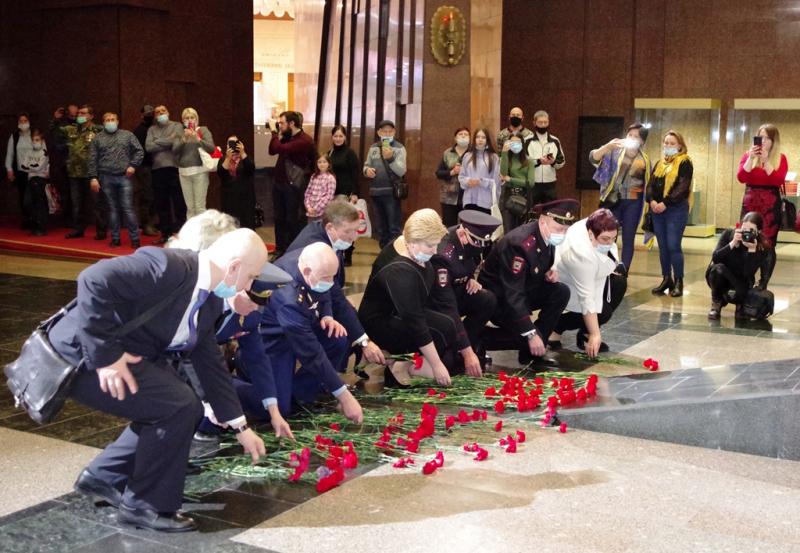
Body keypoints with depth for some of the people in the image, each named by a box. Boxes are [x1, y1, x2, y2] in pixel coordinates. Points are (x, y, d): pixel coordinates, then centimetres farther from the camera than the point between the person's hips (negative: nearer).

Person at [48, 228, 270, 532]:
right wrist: (105, 355, -29)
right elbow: (94, 280, -34)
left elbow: (210, 363, 13)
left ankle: (103, 476, 23)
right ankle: (144, 504, 2)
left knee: (184, 408, 7)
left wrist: (240, 426, 13)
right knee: (179, 406, -16)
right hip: (83, 357, -10)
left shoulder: (209, 300, 6)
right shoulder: (170, 267, -24)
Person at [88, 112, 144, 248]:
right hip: (106, 178, 2)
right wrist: (93, 177, -2)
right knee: (113, 209, 6)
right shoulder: (98, 139, 9)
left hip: (124, 177, -1)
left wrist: (133, 165, -6)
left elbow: (139, 151, 6)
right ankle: (115, 239, 13)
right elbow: (93, 160, 6)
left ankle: (135, 238, 1)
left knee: (128, 208, -4)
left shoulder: (127, 135, 8)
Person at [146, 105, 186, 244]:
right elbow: (148, 147, -2)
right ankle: (165, 233, 15)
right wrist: (168, 141, -5)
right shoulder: (152, 129, 15)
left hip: (174, 168, -3)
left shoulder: (177, 126, 7)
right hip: (158, 170, 3)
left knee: (179, 203, -3)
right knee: (161, 204, 7)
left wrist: (159, 143, -4)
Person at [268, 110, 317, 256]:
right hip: (278, 183, 8)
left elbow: (280, 149, -24)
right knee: (279, 219, 13)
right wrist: (278, 134, 1)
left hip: (293, 185, -8)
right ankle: (280, 250, 23)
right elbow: (272, 151, 13)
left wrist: (275, 133, -10)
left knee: (292, 220, 1)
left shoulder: (305, 140, -16)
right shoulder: (286, 136, 10)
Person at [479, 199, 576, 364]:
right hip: (498, 298, -9)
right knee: (527, 337, -24)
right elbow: (513, 295, -33)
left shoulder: (547, 237, -6)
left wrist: (550, 273, -10)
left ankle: (535, 350, -4)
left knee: (561, 292, -13)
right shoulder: (518, 243, -31)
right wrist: (531, 335, -34)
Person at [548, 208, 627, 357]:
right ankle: (555, 327, 1)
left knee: (619, 282, 3)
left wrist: (612, 268, 3)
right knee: (601, 312, -17)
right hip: (569, 286, -9)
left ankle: (586, 333, 4)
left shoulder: (595, 226, -18)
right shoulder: (581, 253, -39)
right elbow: (586, 297, -37)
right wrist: (595, 334, -34)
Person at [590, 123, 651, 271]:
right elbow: (593, 158, -14)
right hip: (613, 200, -2)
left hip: (633, 203, 2)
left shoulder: (645, 159, 8)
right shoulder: (615, 151, 1)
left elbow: (648, 183, 16)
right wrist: (607, 146, -30)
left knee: (628, 239, 4)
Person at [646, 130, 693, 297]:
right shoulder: (660, 163, 18)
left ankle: (678, 282, -1)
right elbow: (651, 183, 11)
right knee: (662, 247, 8)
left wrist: (666, 203, -20)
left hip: (676, 209, -6)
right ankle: (666, 279, 15)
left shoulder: (684, 162, -2)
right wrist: (651, 200, -9)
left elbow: (683, 187, -13)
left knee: (673, 246, -9)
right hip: (657, 209, 6)